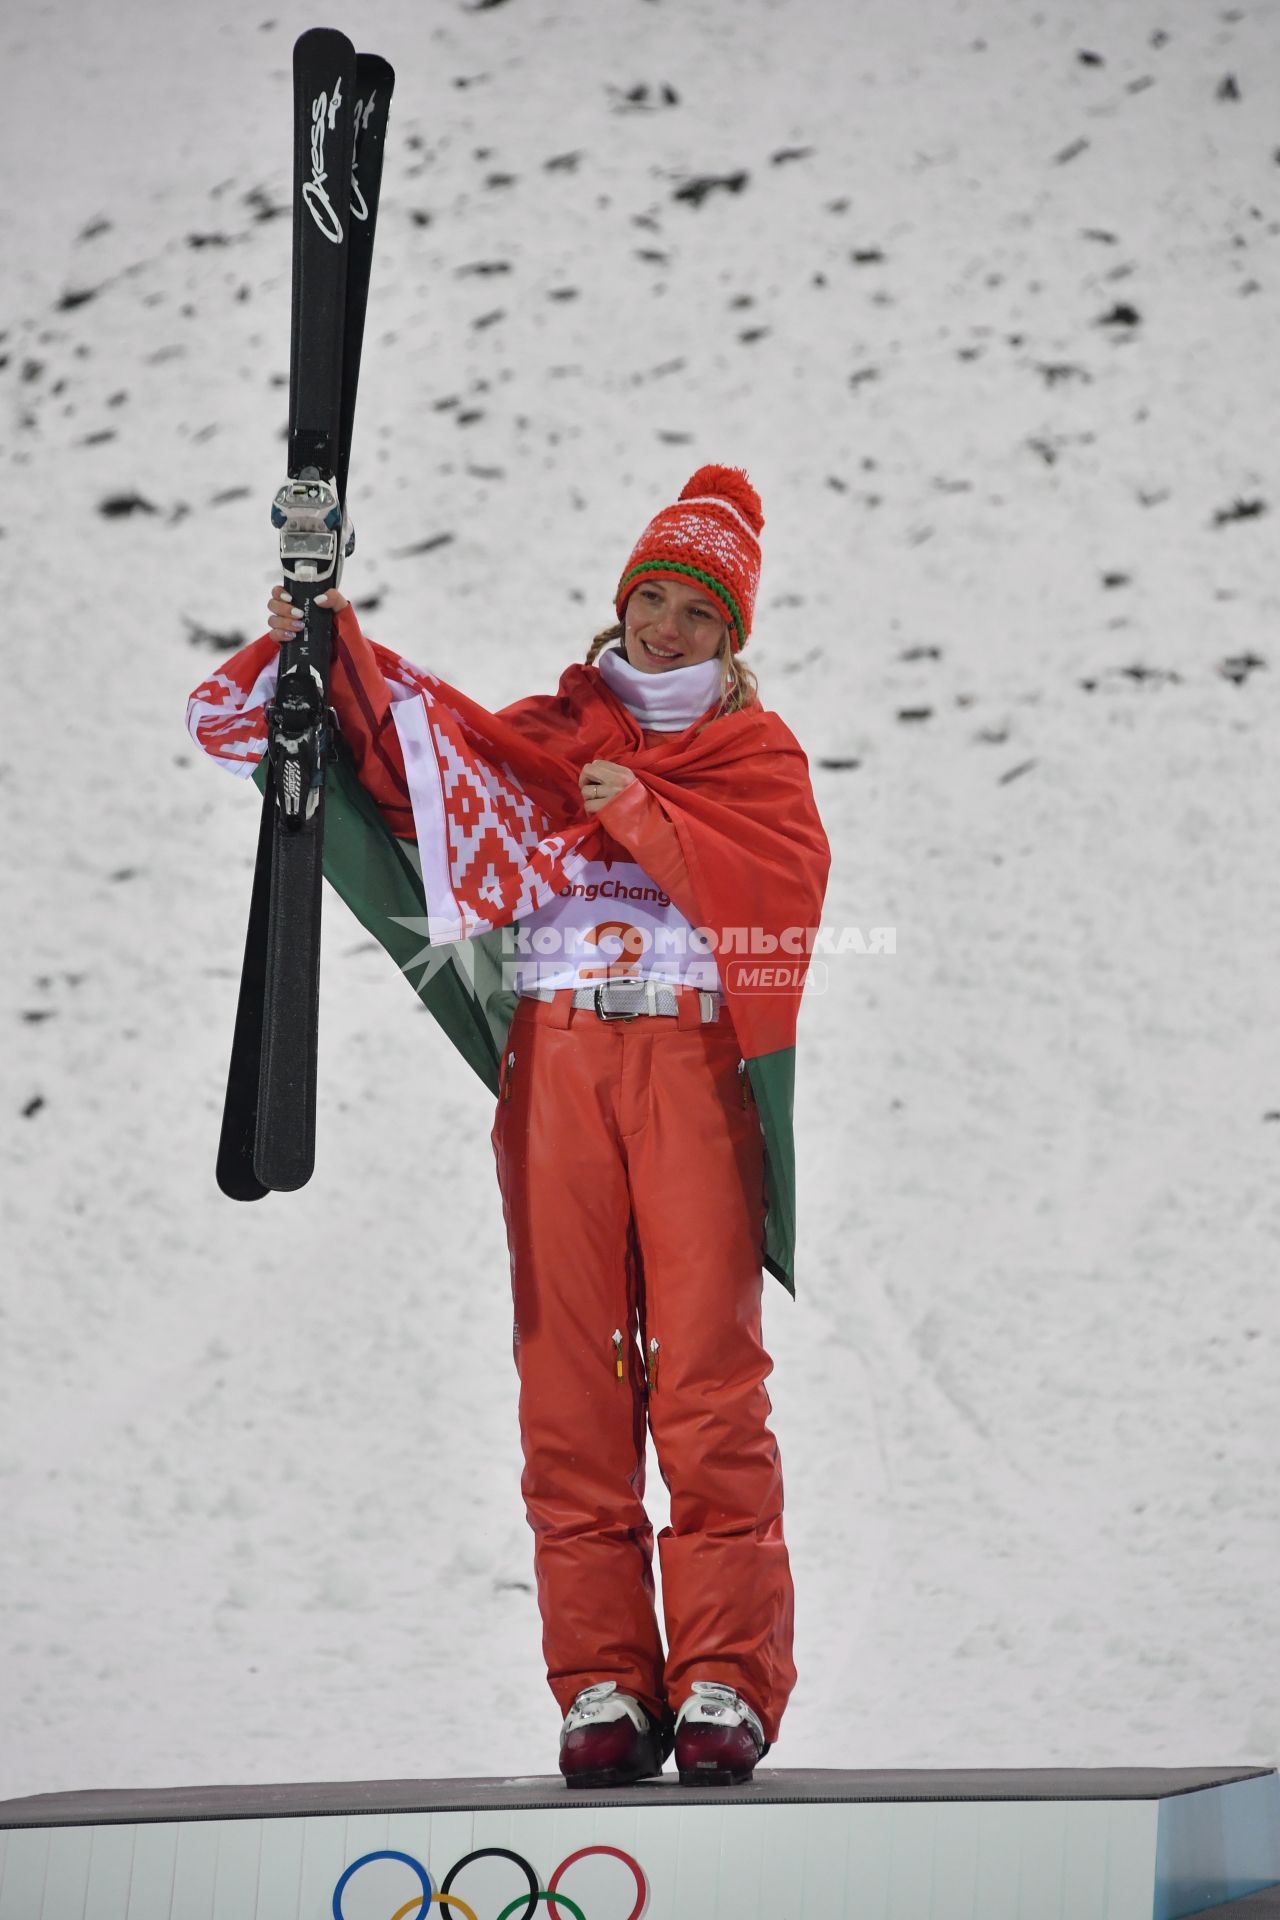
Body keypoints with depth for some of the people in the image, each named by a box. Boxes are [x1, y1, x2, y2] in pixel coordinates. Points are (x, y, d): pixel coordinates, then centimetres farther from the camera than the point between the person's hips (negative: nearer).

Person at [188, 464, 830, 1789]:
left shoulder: (755, 755, 14)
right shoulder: (545, 737, 21)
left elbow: (775, 893, -3)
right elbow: (406, 740, 12)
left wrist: (637, 812, -6)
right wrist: (321, 640, -2)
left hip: (693, 1060, -2)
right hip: (556, 1059, 2)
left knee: (708, 1376, -10)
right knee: (571, 1378, -3)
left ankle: (725, 1684, -8)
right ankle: (602, 1686, -1)